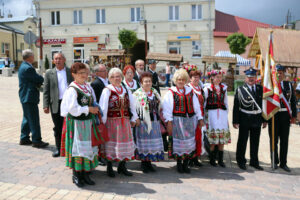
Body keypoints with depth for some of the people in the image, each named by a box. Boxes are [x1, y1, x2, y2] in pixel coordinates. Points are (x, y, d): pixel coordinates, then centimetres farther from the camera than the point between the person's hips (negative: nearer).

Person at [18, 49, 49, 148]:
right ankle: (36, 141, 2)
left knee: (27, 118, 18)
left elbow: (36, 80, 14)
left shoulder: (23, 66, 14)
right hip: (29, 97, -11)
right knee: (34, 120, -4)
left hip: (25, 97, 11)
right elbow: (40, 79, -17)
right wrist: (42, 78, 3)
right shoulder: (28, 68, -20)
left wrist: (38, 83, -4)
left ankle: (24, 139, 26)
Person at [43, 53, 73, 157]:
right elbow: (46, 91, 5)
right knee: (57, 128, 9)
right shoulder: (49, 73, 7)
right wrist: (46, 105, -2)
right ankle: (58, 148, 22)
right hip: (56, 104, 1)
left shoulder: (71, 71, 6)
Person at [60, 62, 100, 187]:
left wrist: (95, 109, -2)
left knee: (89, 147, 11)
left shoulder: (89, 88, 10)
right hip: (76, 123, -7)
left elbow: (93, 103, 18)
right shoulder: (72, 89, -13)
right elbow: (72, 108, -18)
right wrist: (88, 109, -13)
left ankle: (85, 173, 24)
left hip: (88, 122, 7)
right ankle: (76, 175, 16)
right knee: (78, 147, 1)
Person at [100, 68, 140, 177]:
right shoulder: (107, 90, -6)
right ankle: (109, 167, 19)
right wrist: (103, 121, -14)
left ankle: (122, 166, 24)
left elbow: (132, 105, 12)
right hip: (112, 121, -4)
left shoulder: (126, 90, 9)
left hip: (124, 121, 5)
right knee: (111, 142, 4)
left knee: (125, 142, 9)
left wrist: (134, 118, 10)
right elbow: (103, 107, -10)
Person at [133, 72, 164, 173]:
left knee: (153, 141, 8)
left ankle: (149, 162, 21)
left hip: (154, 121, 5)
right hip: (143, 122, -5)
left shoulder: (155, 93, 11)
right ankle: (143, 162, 16)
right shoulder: (137, 94, -6)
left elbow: (159, 106, 19)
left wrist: (159, 117, 16)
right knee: (144, 142, 2)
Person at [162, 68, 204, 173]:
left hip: (190, 120, 4)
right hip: (177, 121, -4)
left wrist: (200, 119, 9)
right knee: (179, 142, 2)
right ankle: (179, 164, 18)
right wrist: (169, 122, -14)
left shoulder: (190, 91, 11)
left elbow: (196, 106, 13)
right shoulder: (171, 92, -1)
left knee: (189, 142, 7)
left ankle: (186, 164, 20)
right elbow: (167, 108, -7)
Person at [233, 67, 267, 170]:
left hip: (257, 120, 4)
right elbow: (236, 107, -8)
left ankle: (254, 162, 30)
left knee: (255, 142, 14)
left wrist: (264, 119, 6)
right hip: (244, 120, -4)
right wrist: (235, 121, -12)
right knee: (242, 141, 8)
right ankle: (241, 161, 23)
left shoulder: (260, 89, 6)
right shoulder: (240, 90, -6)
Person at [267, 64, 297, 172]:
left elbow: (293, 100, 7)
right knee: (274, 140, 8)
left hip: (285, 115, 3)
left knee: (284, 140, 8)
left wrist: (294, 115, 2)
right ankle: (275, 162, 22)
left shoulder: (289, 85, 6)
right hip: (273, 115, -2)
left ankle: (283, 163, 20)